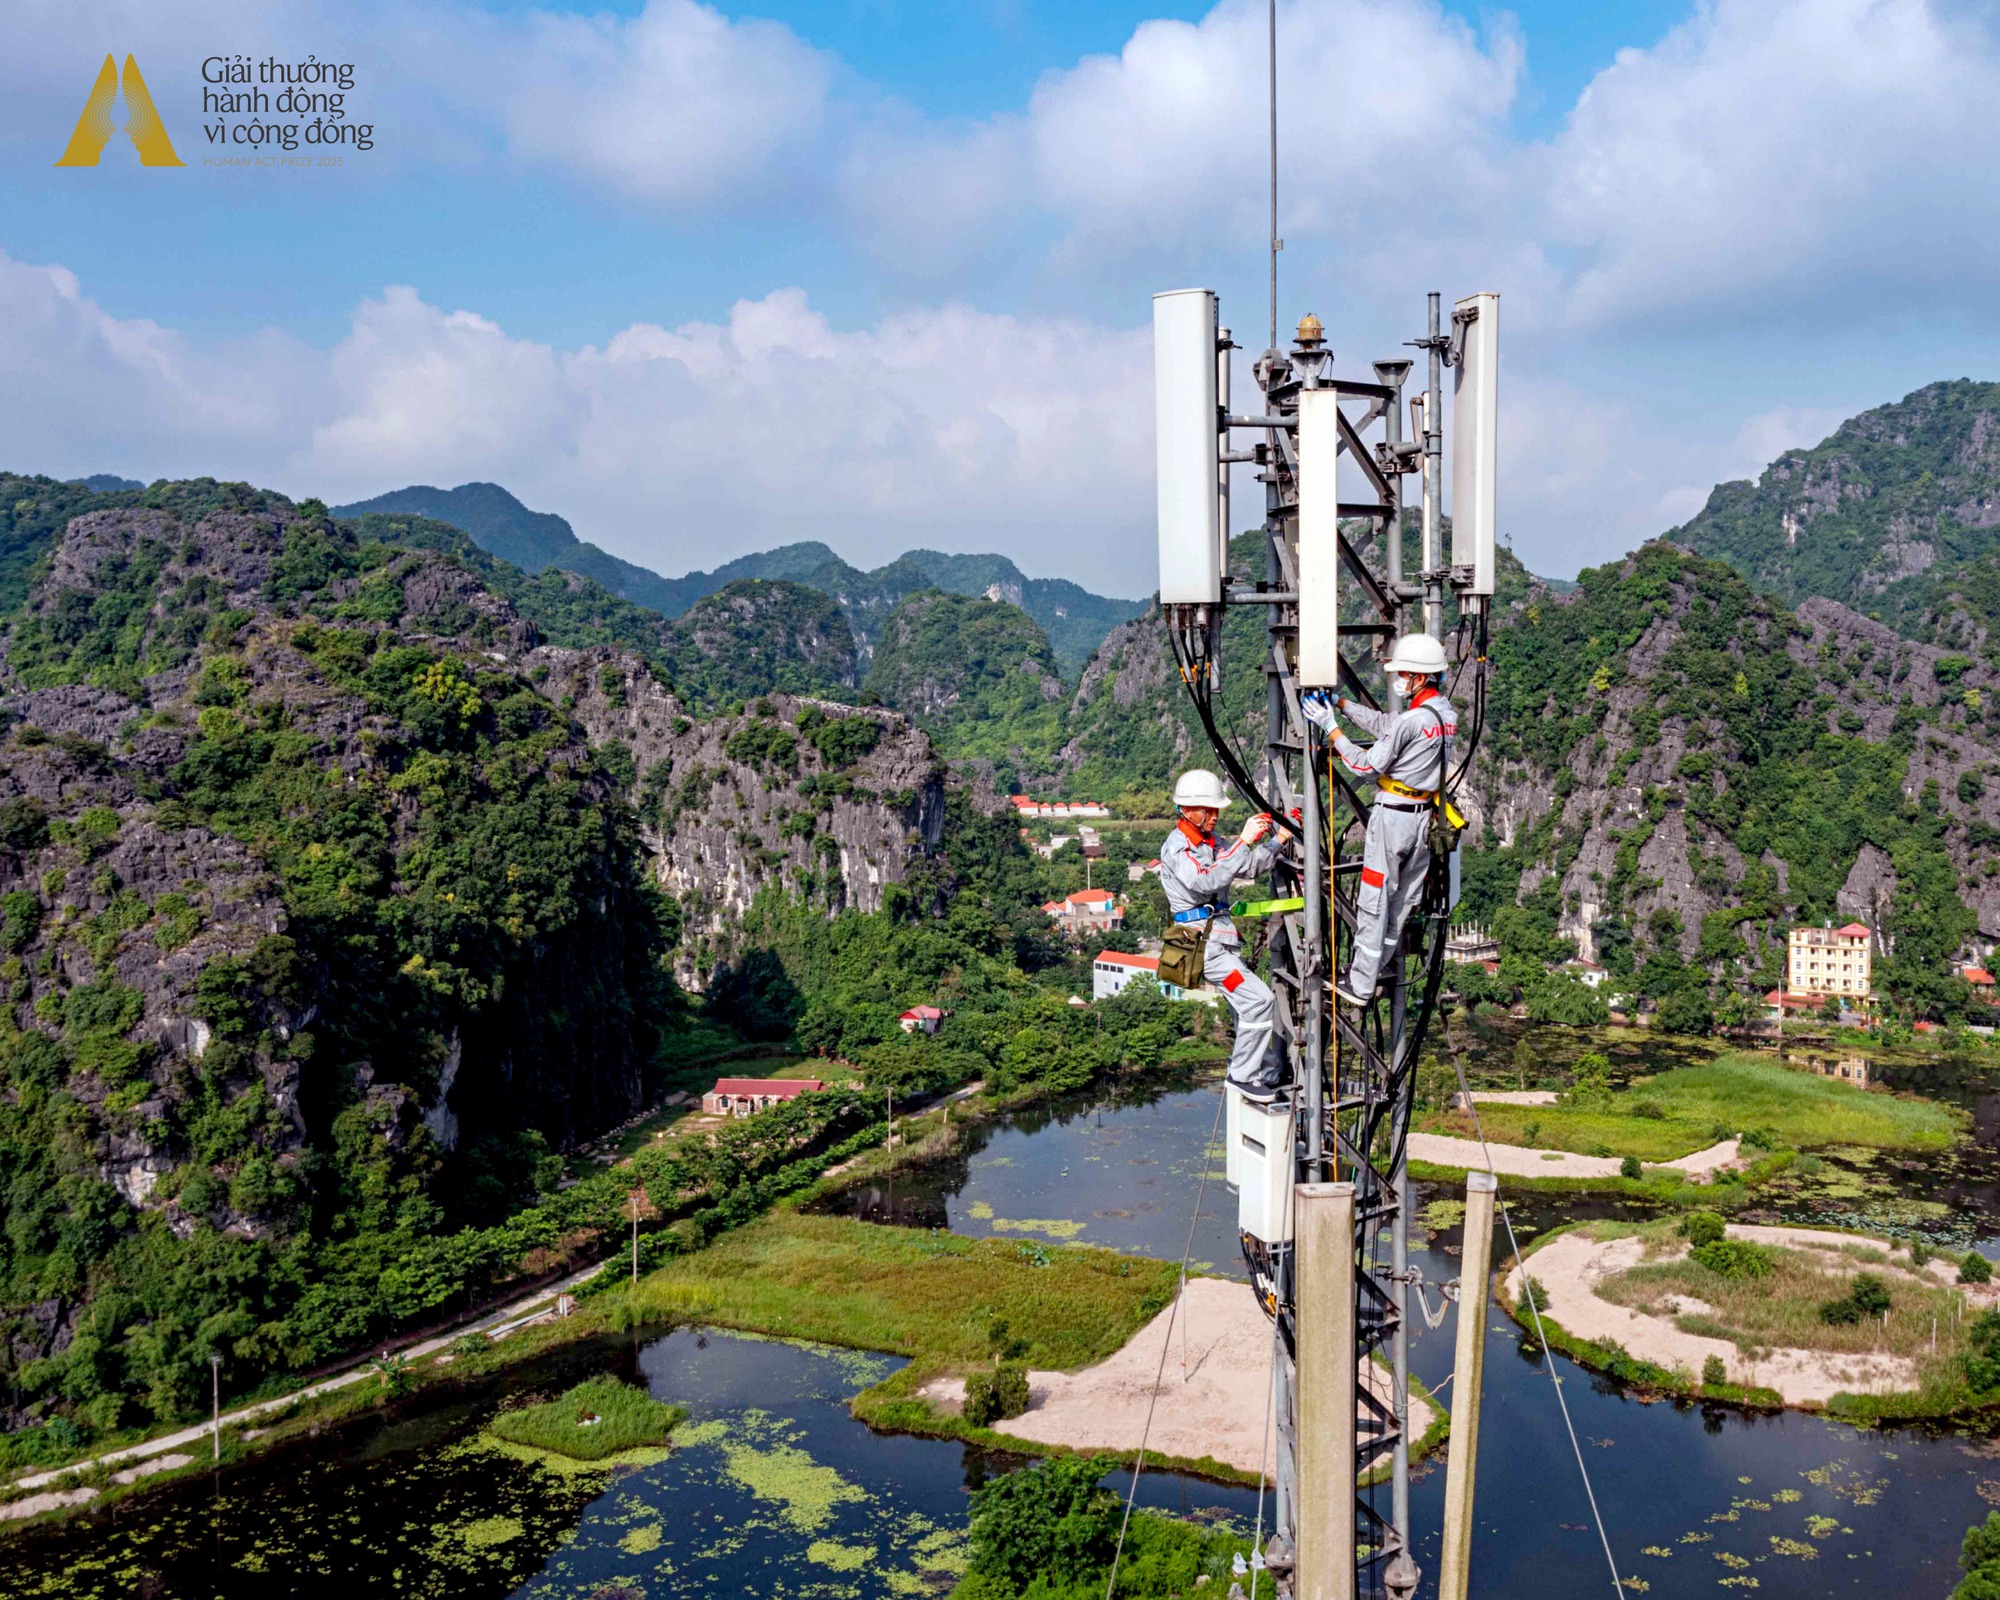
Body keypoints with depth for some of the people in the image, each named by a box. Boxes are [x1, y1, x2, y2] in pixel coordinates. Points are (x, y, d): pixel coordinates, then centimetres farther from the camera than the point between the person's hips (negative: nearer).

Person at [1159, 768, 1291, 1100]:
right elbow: (1208, 881, -29)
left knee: (1250, 1008, 13)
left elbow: (1249, 868, 16)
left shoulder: (1210, 841, 15)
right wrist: (1244, 841, -32)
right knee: (1257, 999, -16)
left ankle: (1270, 1074, 24)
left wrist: (1278, 839, 3)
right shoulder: (1177, 847, -13)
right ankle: (1243, 1075, -6)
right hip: (1203, 941, -9)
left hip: (1221, 940, 9)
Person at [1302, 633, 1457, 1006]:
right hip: (1423, 817, 8)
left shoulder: (1411, 721, -23)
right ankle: (1373, 968, 29)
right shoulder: (1447, 714, 4)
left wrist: (1331, 727, -12)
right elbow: (1384, 723, 13)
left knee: (1374, 901, 1)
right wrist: (1342, 703, 10)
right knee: (1403, 899, 16)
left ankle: (1360, 986, 8)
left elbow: (1366, 767, -17)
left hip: (1392, 817, -8)